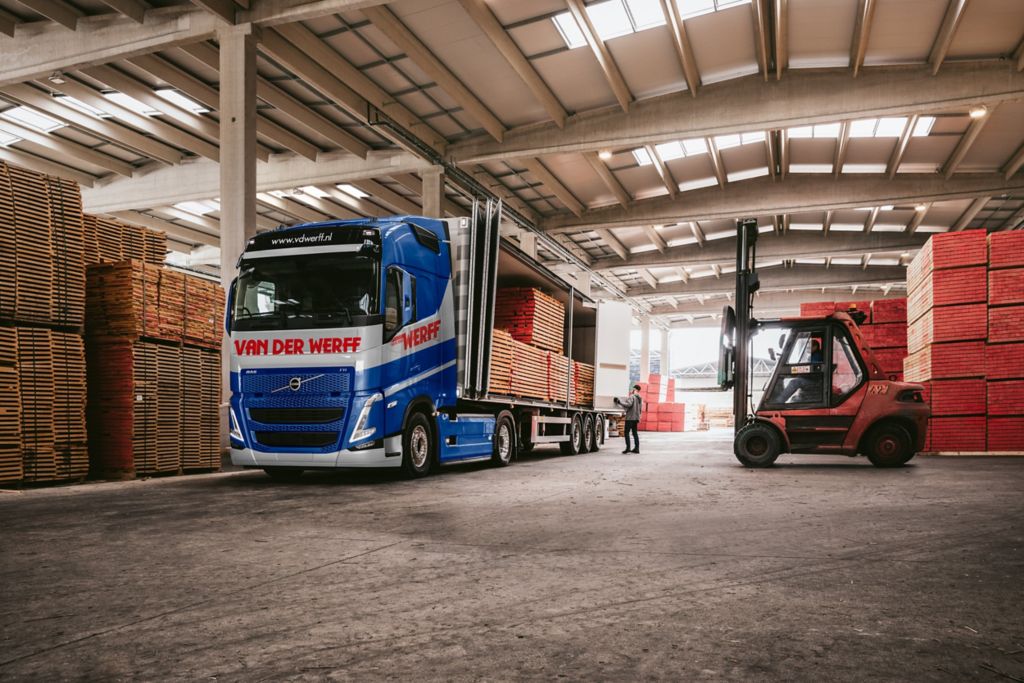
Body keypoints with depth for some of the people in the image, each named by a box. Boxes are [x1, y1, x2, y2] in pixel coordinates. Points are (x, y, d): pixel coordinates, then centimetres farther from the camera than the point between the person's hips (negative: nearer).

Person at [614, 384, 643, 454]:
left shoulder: (632, 397, -12)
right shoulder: (640, 398, 13)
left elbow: (628, 404, -25)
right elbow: (640, 408, 17)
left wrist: (620, 402, -18)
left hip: (630, 417, -8)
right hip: (636, 418, 8)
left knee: (627, 432, -5)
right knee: (635, 433, 13)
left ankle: (628, 448, -14)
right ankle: (636, 448, 12)